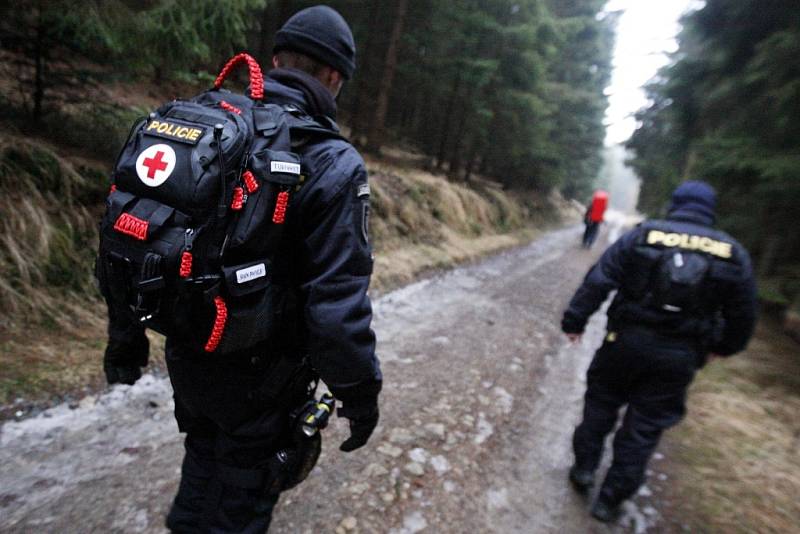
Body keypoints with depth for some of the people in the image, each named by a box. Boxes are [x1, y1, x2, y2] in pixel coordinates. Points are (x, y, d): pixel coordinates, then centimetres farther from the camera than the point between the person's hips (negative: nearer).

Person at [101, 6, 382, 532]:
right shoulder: (332, 166, -23)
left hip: (187, 355, 6)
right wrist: (361, 393, -10)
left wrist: (125, 337, 13)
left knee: (205, 457, 33)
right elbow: (338, 304, -26)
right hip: (259, 378, -5)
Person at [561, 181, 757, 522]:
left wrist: (575, 320, -3)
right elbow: (743, 314, 8)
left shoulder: (641, 236, -5)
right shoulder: (734, 254, 1)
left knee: (600, 404, 21)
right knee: (643, 429, 11)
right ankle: (610, 500, 20)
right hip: (680, 356, 2)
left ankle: (584, 468, 28)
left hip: (626, 341, -1)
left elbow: (598, 281, -10)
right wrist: (725, 346, 24)